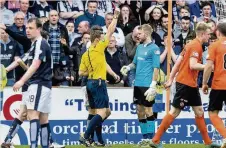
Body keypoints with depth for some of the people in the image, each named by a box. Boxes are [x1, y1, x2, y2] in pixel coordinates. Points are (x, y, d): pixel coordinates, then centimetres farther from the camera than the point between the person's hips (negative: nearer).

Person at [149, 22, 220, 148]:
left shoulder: (192, 44, 13)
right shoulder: (196, 46, -15)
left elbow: (178, 62, 14)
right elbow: (192, 65, -25)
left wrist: (171, 79, 15)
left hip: (191, 84, 10)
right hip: (185, 83, -10)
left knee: (199, 112, 11)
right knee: (174, 112, -5)